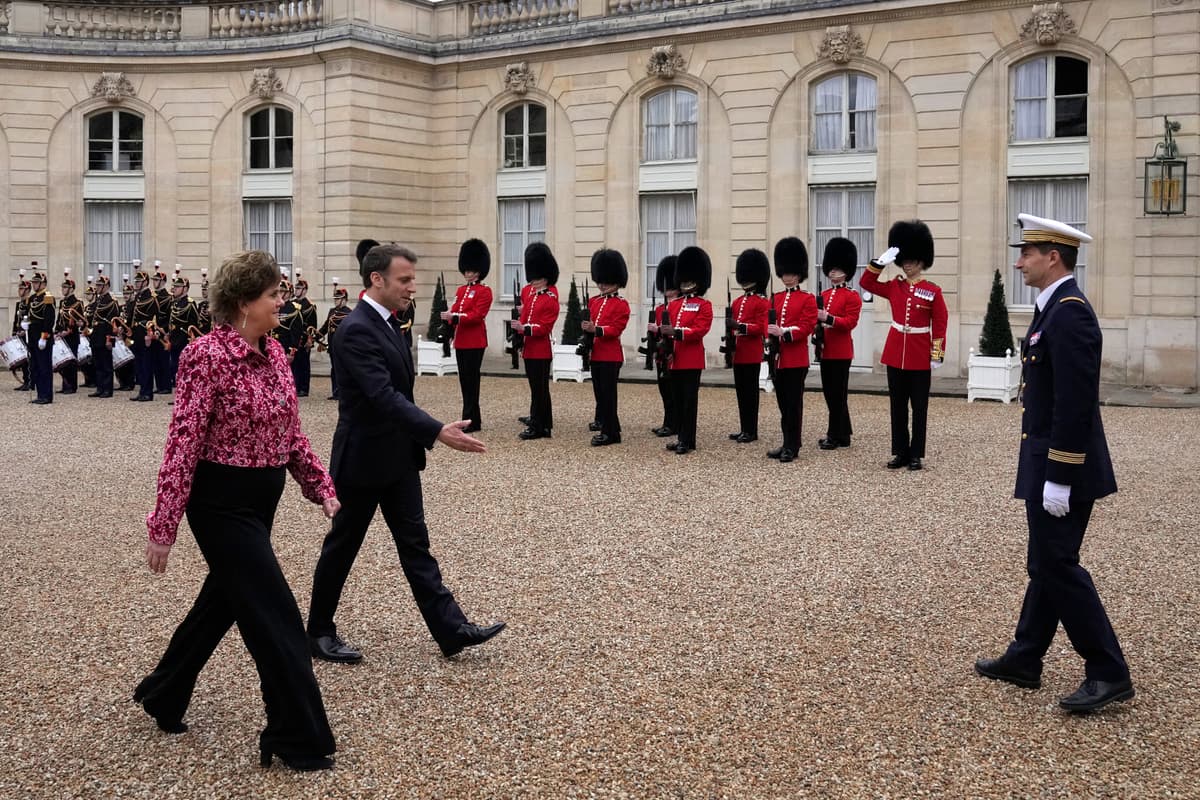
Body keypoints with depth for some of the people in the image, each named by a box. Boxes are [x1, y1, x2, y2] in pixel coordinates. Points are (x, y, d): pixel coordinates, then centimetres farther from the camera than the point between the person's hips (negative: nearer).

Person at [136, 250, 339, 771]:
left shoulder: (273, 351, 5)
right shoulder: (209, 355, -19)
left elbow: (290, 431, 14)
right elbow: (183, 443, -19)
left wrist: (320, 486, 8)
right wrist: (163, 526, -19)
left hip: (261, 500, 9)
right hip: (222, 502, -9)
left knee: (222, 601, 22)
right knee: (275, 616, -5)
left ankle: (162, 695, 43)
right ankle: (299, 740, 7)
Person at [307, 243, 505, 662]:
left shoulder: (388, 322, 8)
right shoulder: (356, 329, -22)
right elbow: (384, 396, -31)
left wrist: (420, 439, 20)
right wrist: (438, 432, -38)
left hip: (398, 458, 9)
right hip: (364, 460, -9)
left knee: (416, 545, 8)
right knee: (342, 546, 6)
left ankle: (452, 630, 9)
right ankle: (319, 632, 22)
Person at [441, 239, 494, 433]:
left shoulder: (484, 292, -8)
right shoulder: (461, 290, 16)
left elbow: (477, 315, -17)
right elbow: (455, 311, 15)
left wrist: (455, 317, -25)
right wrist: (449, 317, -8)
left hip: (475, 342, -8)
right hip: (461, 341, 8)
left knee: (470, 380, -8)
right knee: (465, 380, 10)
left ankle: (470, 421, -5)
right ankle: (474, 419, 18)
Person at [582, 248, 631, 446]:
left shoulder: (621, 304, -5)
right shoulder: (594, 301, 15)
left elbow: (616, 328, -15)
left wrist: (596, 329, -27)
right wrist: (586, 328, -4)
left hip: (611, 355, -7)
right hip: (596, 354, 7)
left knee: (607, 393, -5)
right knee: (600, 393, 10)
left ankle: (609, 433, 0)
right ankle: (612, 429, 19)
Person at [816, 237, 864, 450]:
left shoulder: (852, 296, -6)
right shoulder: (824, 295, 16)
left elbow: (850, 322, -16)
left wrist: (828, 318, -26)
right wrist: (816, 320, -3)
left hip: (841, 351, -8)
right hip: (826, 350, 8)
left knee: (837, 394, -4)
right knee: (830, 393, 11)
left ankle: (835, 436, 1)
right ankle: (844, 434, 20)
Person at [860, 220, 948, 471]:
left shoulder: (933, 291, -4)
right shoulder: (894, 287, 6)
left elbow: (940, 325, -4)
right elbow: (866, 283, 7)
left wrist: (937, 356, -8)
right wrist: (881, 261, -5)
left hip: (920, 358, -3)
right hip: (895, 355, 4)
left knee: (919, 407, 3)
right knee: (898, 406, 7)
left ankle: (916, 455, 9)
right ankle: (900, 453, 15)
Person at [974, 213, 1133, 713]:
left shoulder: (1069, 313, -19)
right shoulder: (1056, 308, 13)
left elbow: (1075, 404, -24)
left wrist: (1058, 479, -23)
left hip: (1061, 469, -10)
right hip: (1049, 465, 10)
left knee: (1058, 567, -4)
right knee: (1047, 565, 15)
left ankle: (1108, 674, 4)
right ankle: (1023, 661, 25)